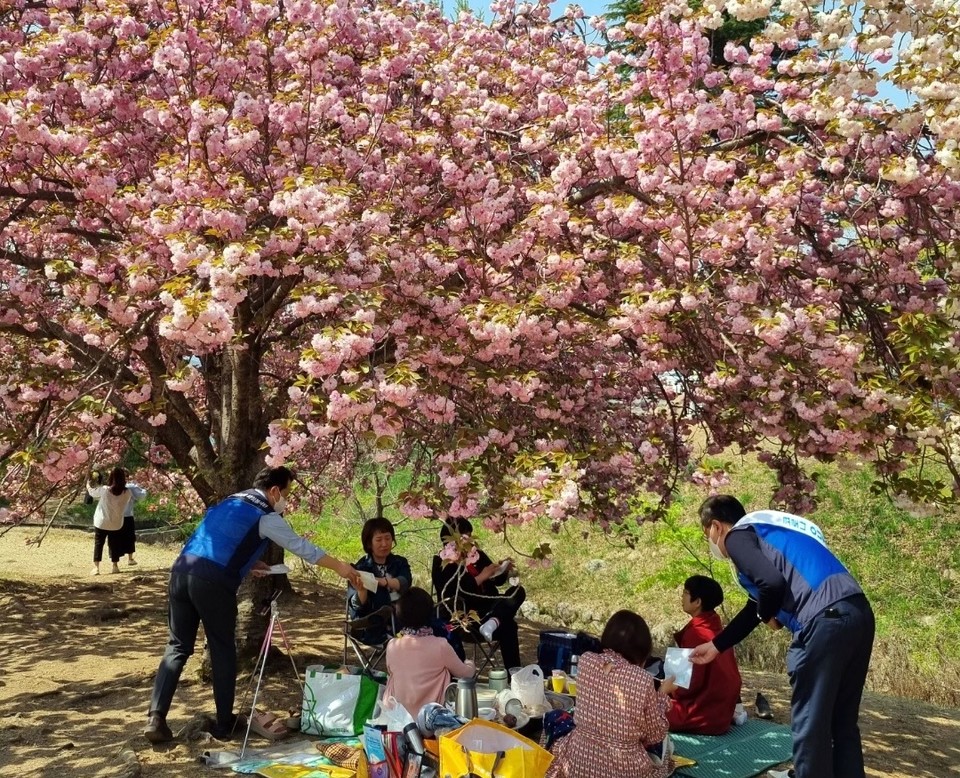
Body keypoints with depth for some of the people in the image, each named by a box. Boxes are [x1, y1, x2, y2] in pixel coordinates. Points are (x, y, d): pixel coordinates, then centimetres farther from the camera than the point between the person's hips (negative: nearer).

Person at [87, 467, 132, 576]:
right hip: (116, 523, 2)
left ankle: (96, 567, 2)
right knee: (114, 544, 15)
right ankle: (115, 566, 22)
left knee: (98, 544, 8)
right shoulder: (127, 492, -12)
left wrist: (89, 484, 22)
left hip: (101, 522, -2)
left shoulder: (104, 490, -18)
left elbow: (92, 492, 0)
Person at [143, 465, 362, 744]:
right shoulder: (266, 517, 2)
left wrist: (248, 562, 31)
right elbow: (302, 547, 6)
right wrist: (340, 567, 14)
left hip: (181, 570, 7)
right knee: (223, 651, 10)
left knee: (178, 646, 13)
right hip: (212, 582, -7)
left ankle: (156, 718, 3)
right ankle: (224, 724, 18)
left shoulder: (230, 502, 24)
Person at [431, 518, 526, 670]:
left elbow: (498, 581, 21)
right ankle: (513, 672, -30)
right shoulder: (441, 563, -4)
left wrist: (503, 571, -2)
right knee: (507, 626, -32)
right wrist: (480, 578, -22)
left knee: (517, 592, -18)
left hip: (488, 609, 7)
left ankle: (494, 621, -41)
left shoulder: (477, 554, 14)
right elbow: (455, 592, -19)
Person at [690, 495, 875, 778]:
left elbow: (773, 583, -16)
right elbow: (757, 604, 36)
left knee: (810, 726, 4)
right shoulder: (767, 531, 29)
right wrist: (716, 646, 44)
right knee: (842, 724, 19)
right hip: (858, 614, 9)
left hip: (827, 621, -9)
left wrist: (769, 617, 5)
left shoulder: (738, 535, 2)